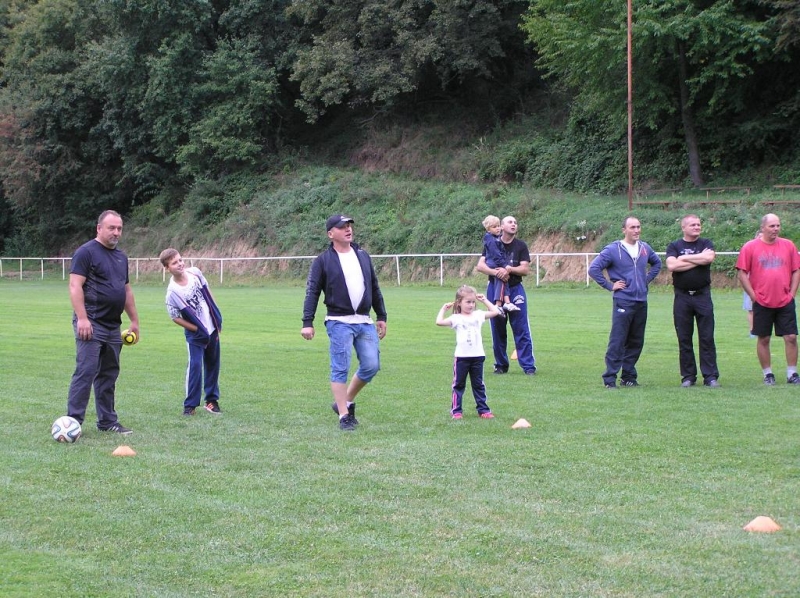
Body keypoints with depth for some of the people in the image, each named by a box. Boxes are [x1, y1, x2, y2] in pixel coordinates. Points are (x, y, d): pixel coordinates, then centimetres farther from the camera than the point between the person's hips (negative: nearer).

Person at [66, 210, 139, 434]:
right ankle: (73, 420, -11)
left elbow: (127, 290, 24)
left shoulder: (121, 256, 18)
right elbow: (75, 286, -14)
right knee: (86, 372, -12)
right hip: (91, 324, -8)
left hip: (112, 326, 8)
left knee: (109, 374, 11)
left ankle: (108, 421, 17)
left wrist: (134, 321, 21)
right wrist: (82, 318, -22)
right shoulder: (86, 252, -7)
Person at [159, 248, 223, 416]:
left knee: (213, 364, 13)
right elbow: (175, 318, -14)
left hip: (212, 328, 5)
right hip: (195, 334, -5)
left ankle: (212, 400, 25)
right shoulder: (172, 292, -23)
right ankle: (190, 405, -4)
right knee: (195, 366, -13)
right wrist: (198, 330, -14)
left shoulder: (195, 273, -9)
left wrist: (217, 319, 6)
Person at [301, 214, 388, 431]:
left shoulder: (363, 256, 14)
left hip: (365, 322, 5)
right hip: (339, 322, -5)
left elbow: (375, 288, 20)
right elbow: (312, 292, -4)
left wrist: (381, 317, 18)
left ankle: (346, 401, 22)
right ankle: (344, 415, 0)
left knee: (371, 366, 2)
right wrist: (307, 322, -11)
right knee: (340, 369, -5)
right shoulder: (323, 260, -1)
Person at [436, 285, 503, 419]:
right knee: (459, 384, 6)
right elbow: (439, 322, -15)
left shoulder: (478, 315, 6)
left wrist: (484, 300, 11)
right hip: (462, 357, -3)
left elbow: (496, 312, 9)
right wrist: (443, 308, -4)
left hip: (477, 356, 3)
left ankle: (483, 409, 17)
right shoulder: (456, 318, -4)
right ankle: (456, 410, 11)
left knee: (478, 384, 11)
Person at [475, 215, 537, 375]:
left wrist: (508, 269, -20)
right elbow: (480, 266, -5)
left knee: (522, 330, -5)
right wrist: (496, 272, -21)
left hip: (515, 289, -1)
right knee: (498, 330, 5)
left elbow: (526, 269, -4)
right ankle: (501, 365, 16)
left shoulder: (520, 246, 4)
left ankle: (528, 365, -4)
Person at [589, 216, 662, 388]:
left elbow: (657, 263, 29)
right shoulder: (613, 250, -7)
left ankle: (629, 375, 18)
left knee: (636, 342, 9)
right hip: (623, 302, -6)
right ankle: (610, 378, -3)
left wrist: (647, 279, 15)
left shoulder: (645, 248, 10)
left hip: (641, 302, 6)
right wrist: (610, 286, -9)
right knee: (617, 342, -7)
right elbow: (594, 269, -8)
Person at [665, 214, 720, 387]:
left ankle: (710, 376, 2)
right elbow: (671, 266, -12)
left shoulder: (706, 244, 8)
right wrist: (698, 260, -7)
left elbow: (709, 258, -14)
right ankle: (688, 376, 11)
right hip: (682, 297, 0)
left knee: (707, 338, -1)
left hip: (703, 295, 0)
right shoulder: (674, 246, 7)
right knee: (684, 339, 4)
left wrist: (684, 258, -6)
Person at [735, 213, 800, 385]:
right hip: (762, 303, -2)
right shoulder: (750, 247, -2)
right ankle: (767, 374, 16)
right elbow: (742, 274, -2)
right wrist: (753, 296, -6)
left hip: (785, 302, 2)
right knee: (763, 339, 5)